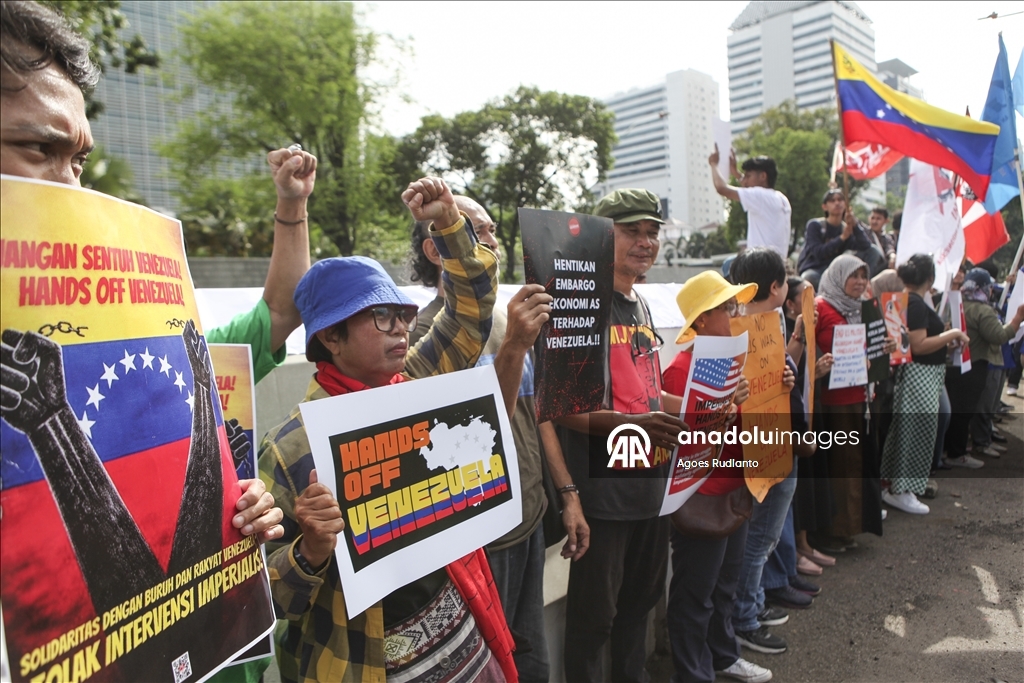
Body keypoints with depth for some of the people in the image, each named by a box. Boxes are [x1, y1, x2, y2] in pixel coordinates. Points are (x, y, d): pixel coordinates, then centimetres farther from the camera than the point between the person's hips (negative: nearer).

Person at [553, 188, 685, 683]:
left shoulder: (641, 306, 13)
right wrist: (630, 423, -29)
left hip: (650, 484, 9)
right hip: (602, 489, -8)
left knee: (641, 596, 23)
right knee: (594, 611, 7)